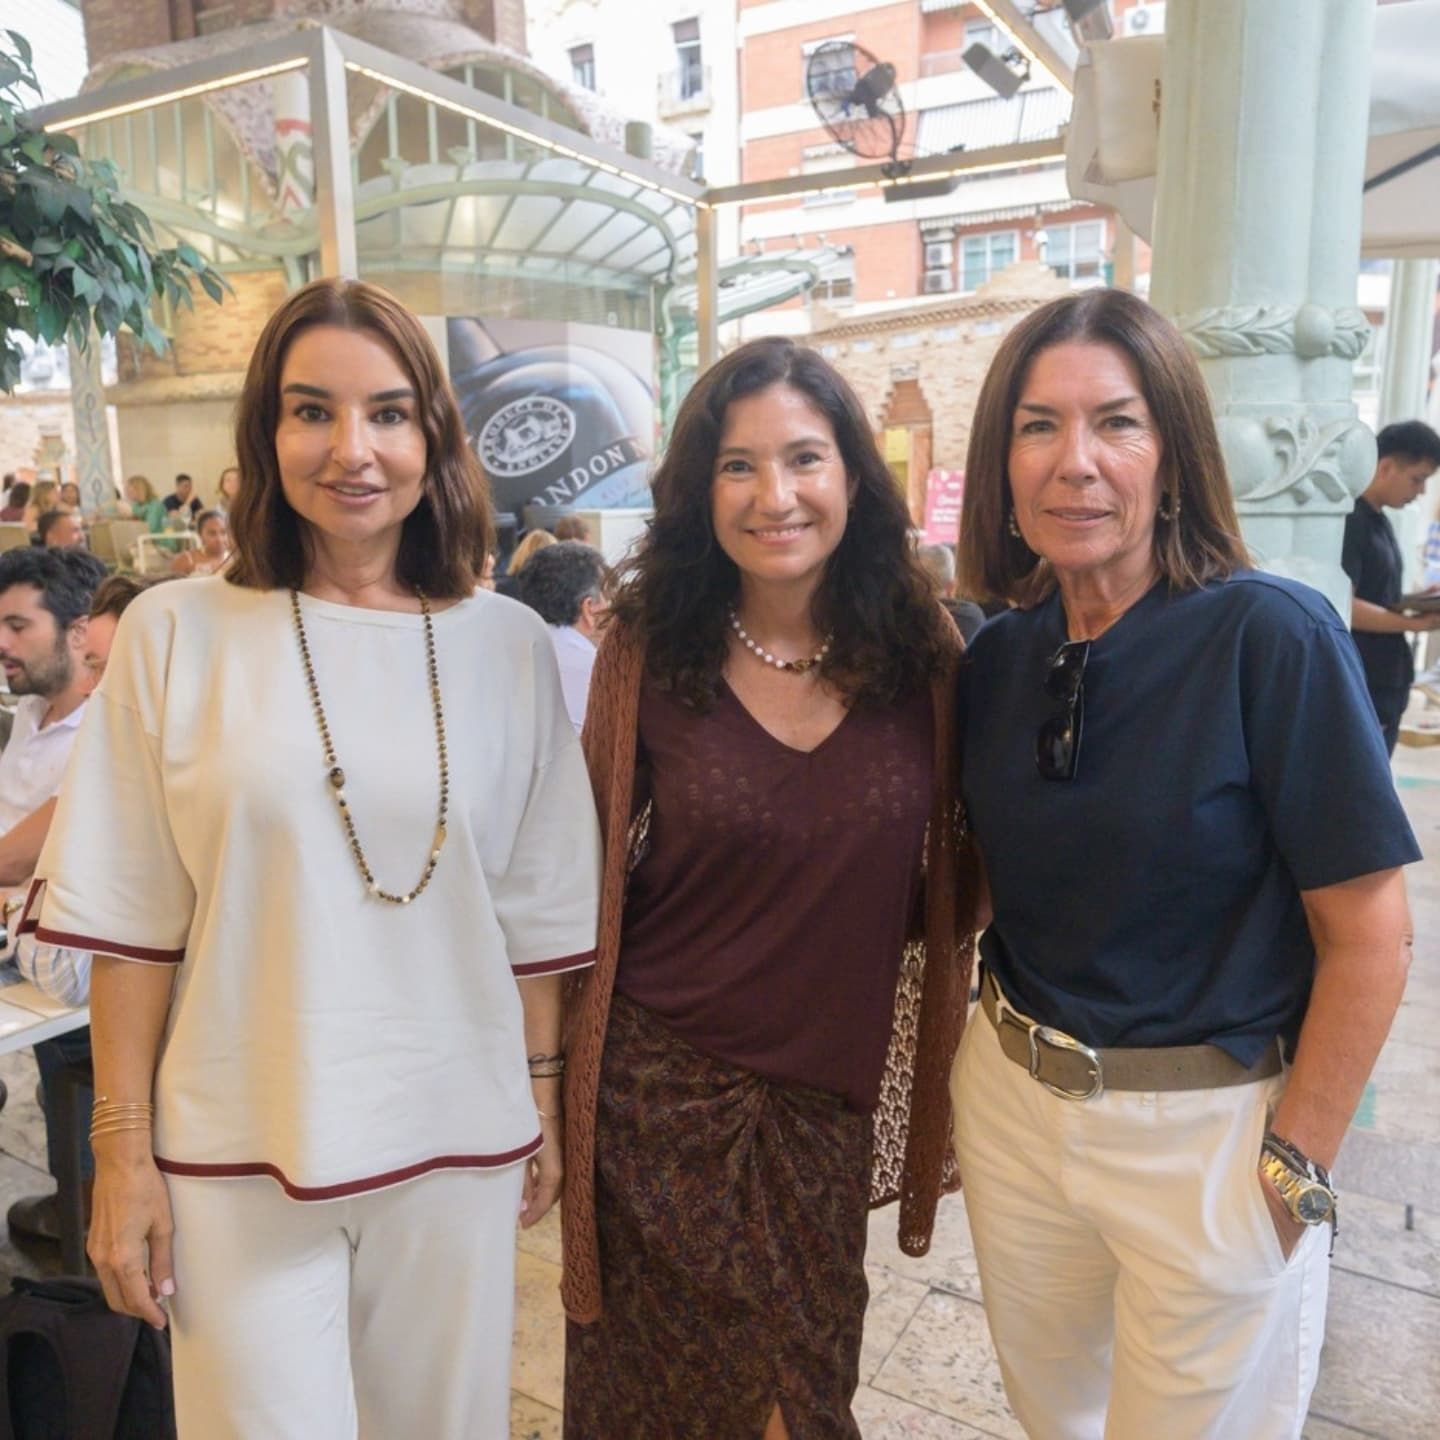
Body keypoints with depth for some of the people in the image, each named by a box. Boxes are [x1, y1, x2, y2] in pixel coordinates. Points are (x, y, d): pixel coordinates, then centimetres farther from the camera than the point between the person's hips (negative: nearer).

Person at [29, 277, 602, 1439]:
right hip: (239, 1149, -1)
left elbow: (537, 905, 3)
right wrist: (122, 1145, -2)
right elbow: (130, 917, -3)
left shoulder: (509, 646, -2)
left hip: (456, 1138, 2)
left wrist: (544, 1095, 8)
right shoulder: (177, 632, -6)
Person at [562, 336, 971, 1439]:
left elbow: (954, 868, 4)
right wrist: (563, 1077, -1)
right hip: (659, 1087, -1)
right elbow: (595, 874, -2)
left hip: (830, 1096, 1)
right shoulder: (647, 651, -9)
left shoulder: (926, 650, -6)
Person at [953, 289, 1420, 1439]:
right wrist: (981, 1056, 4)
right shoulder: (998, 657, -2)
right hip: (1012, 1103, 5)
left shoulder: (1273, 636, -17)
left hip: (1209, 1127, -4)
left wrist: (1296, 1169, -12)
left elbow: (1369, 932, -14)